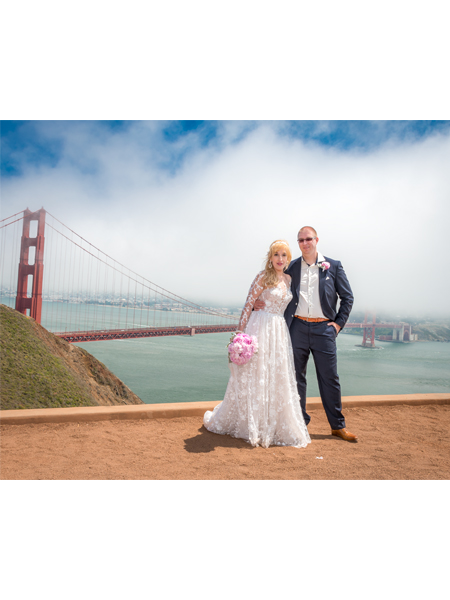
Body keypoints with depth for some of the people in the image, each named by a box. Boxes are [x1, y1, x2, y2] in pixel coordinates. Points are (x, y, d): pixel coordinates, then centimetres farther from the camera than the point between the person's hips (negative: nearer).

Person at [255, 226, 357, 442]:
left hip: (324, 329, -1)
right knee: (296, 377, 7)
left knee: (329, 378, 5)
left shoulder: (333, 266, 5)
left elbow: (347, 297, 7)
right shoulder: (291, 267, 8)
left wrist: (338, 322, -1)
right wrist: (259, 301, -4)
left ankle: (338, 426, 19)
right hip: (298, 327, 2)